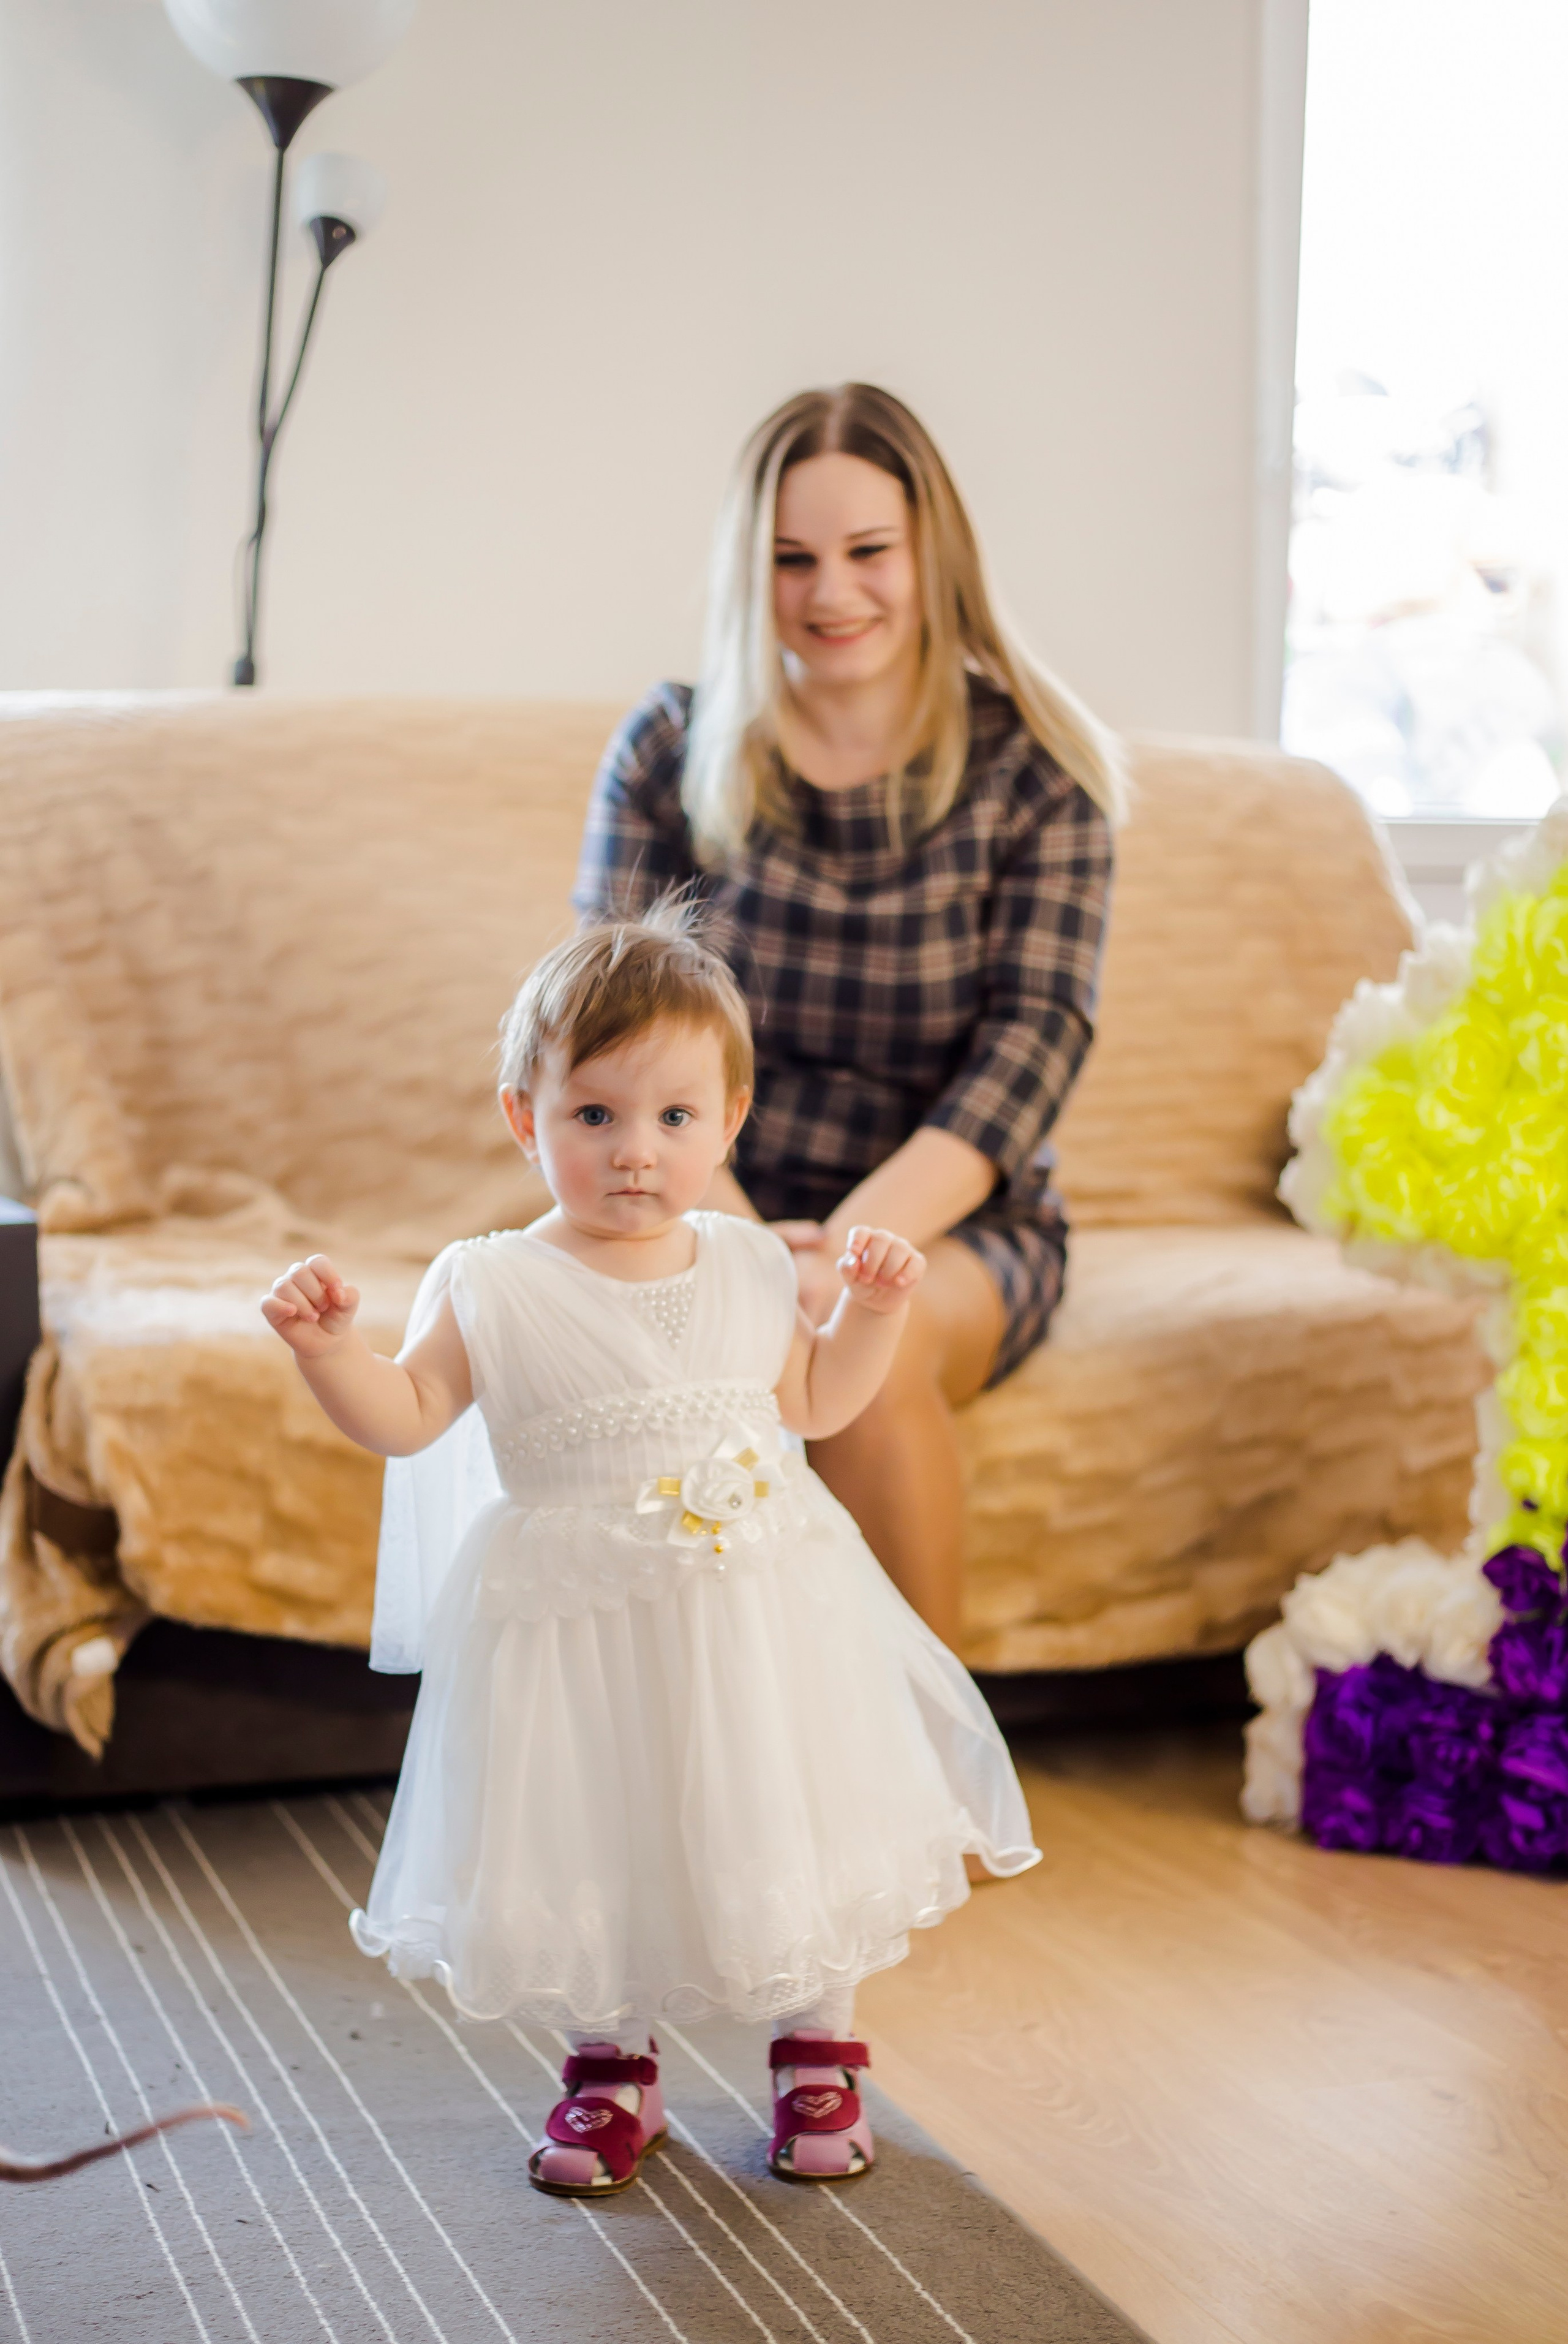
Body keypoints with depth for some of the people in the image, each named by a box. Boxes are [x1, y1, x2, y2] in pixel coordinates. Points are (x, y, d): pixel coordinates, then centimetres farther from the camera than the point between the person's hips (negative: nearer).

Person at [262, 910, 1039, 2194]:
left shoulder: (749, 1268, 4)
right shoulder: (493, 1288, -7)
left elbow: (814, 1401, 17)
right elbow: (406, 1416, -7)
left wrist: (873, 1306, 5)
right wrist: (327, 1343, -22)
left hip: (763, 1608, 3)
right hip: (584, 1623, -2)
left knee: (793, 1823, 10)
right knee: (592, 1850, 7)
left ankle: (819, 2051, 31)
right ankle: (612, 2067, 30)